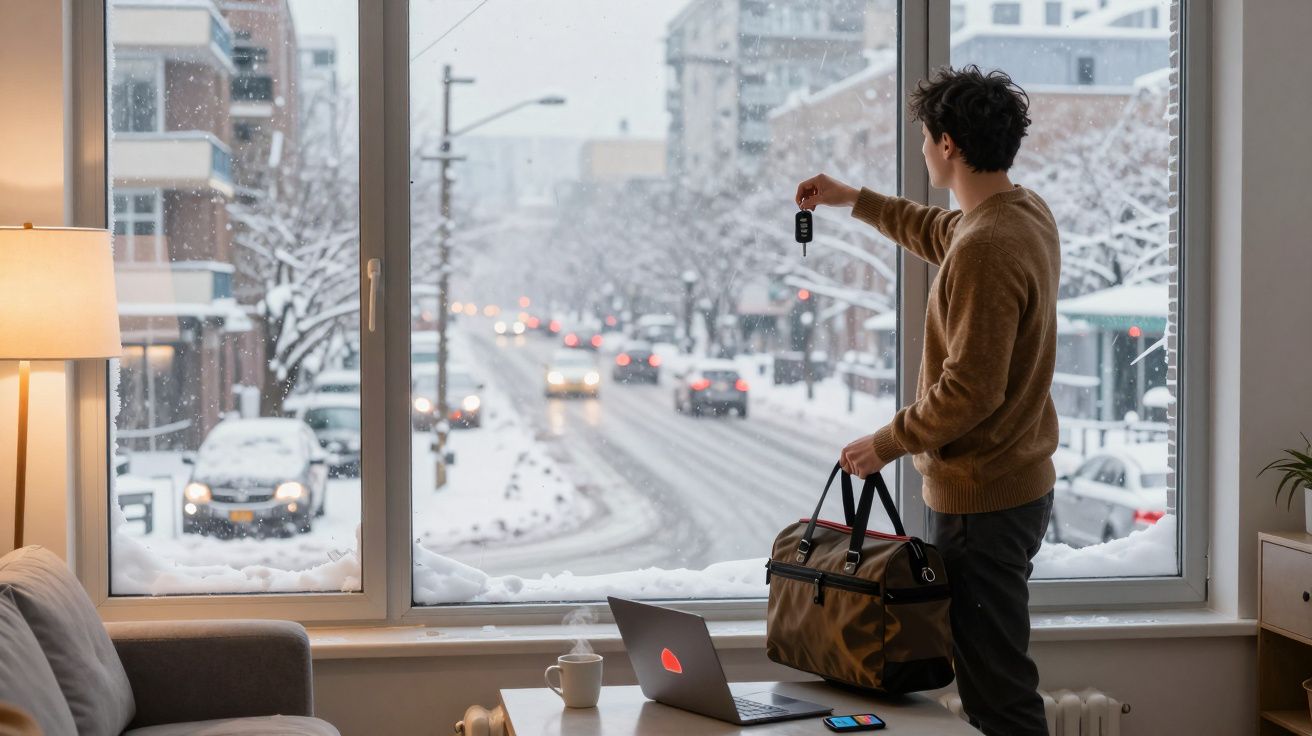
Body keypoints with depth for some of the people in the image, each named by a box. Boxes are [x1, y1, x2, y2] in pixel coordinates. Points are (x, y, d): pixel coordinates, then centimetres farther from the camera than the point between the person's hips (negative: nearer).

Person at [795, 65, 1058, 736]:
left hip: (980, 499, -10)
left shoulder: (986, 248, -25)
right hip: (1022, 482, 10)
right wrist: (854, 199, 35)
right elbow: (943, 235, 29)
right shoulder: (1028, 212, 7)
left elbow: (969, 390, -26)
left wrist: (887, 443, -13)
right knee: (992, 672, 20)